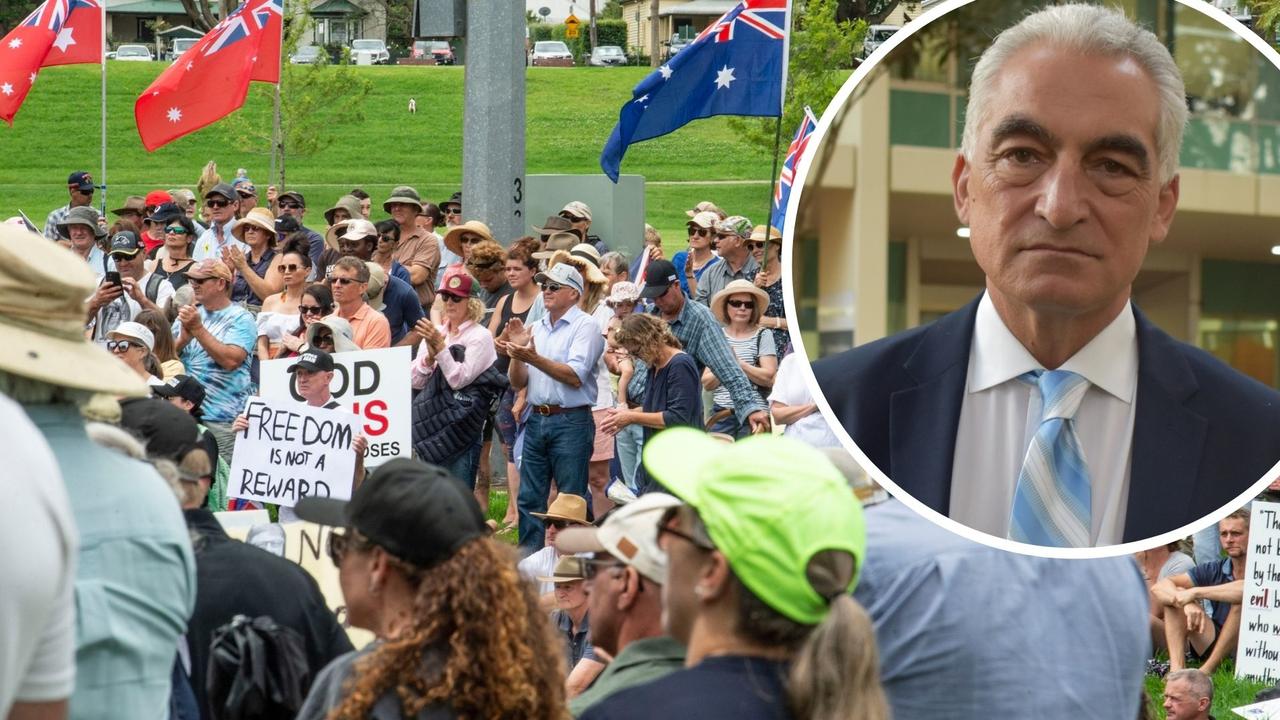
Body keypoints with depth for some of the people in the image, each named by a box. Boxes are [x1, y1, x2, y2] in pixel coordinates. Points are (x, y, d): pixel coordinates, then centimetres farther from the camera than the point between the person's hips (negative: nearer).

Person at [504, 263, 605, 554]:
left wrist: (534, 359, -21)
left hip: (571, 423, -7)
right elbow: (518, 383, 14)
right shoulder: (536, 328, 16)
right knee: (529, 498, 7)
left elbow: (575, 376, -16)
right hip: (536, 420, 7)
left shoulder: (585, 327, -4)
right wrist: (517, 353, -4)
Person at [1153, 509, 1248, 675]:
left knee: (1244, 598, -30)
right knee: (1175, 594, -7)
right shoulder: (1214, 570, 5)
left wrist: (1196, 592, -27)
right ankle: (1177, 669, -26)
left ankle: (1207, 669, -30)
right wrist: (1188, 604, -26)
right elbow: (1159, 588, -4)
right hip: (1214, 646, 5)